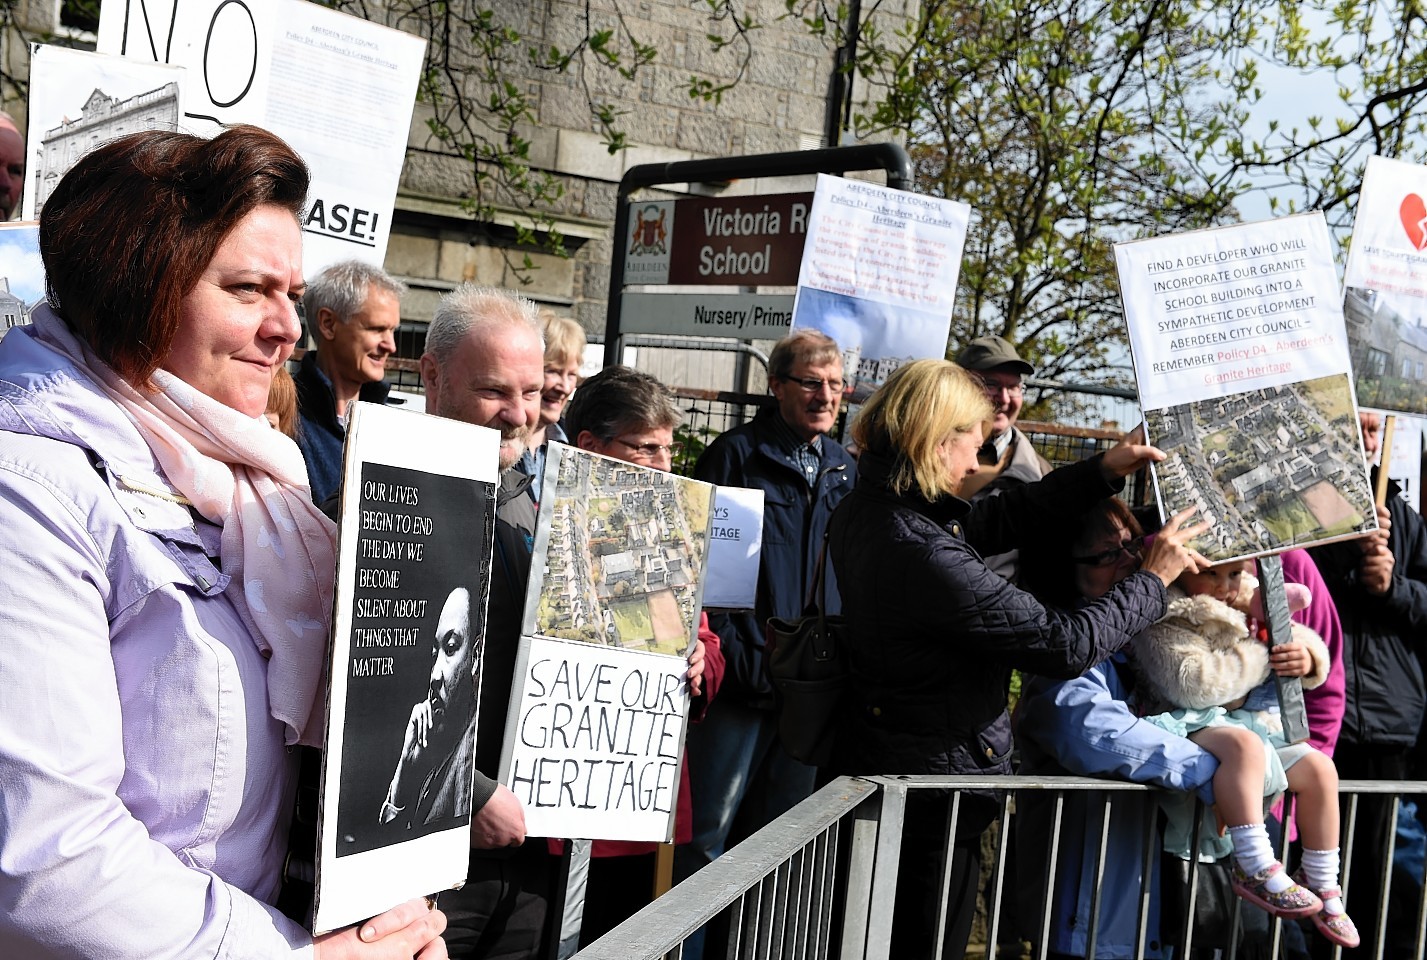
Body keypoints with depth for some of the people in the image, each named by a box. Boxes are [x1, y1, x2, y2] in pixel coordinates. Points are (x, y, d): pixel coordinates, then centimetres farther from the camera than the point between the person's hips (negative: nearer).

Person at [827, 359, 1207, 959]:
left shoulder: (867, 510, -3)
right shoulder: (924, 559, -31)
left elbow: (989, 521, 10)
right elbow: (1067, 646, -25)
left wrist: (1100, 474, 7)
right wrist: (1153, 579, -9)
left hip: (879, 767, 9)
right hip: (933, 784, -9)